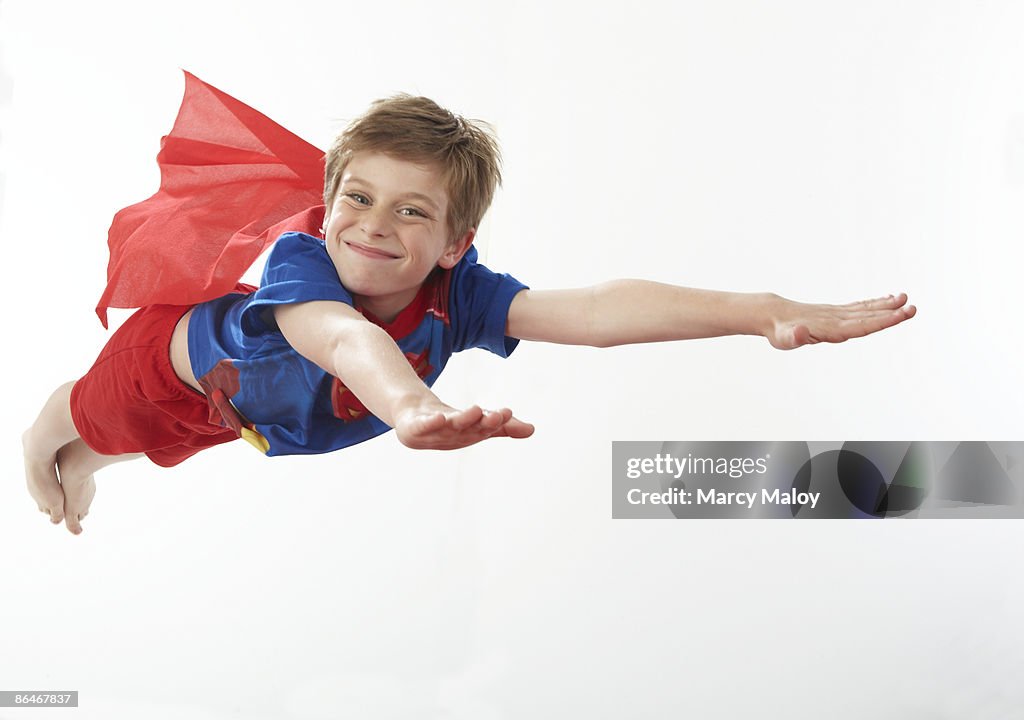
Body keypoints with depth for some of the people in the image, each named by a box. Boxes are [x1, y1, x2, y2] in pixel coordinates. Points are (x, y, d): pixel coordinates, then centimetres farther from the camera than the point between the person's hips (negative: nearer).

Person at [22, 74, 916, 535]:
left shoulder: (456, 295, -40)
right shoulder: (299, 266, -49)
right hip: (179, 360, -4)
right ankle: (52, 446, 64)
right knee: (90, 419, 28)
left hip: (277, 424, 4)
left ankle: (75, 463, 69)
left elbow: (594, 310, -54)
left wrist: (767, 312, -67)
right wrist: (411, 407, -97)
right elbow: (343, 334, -74)